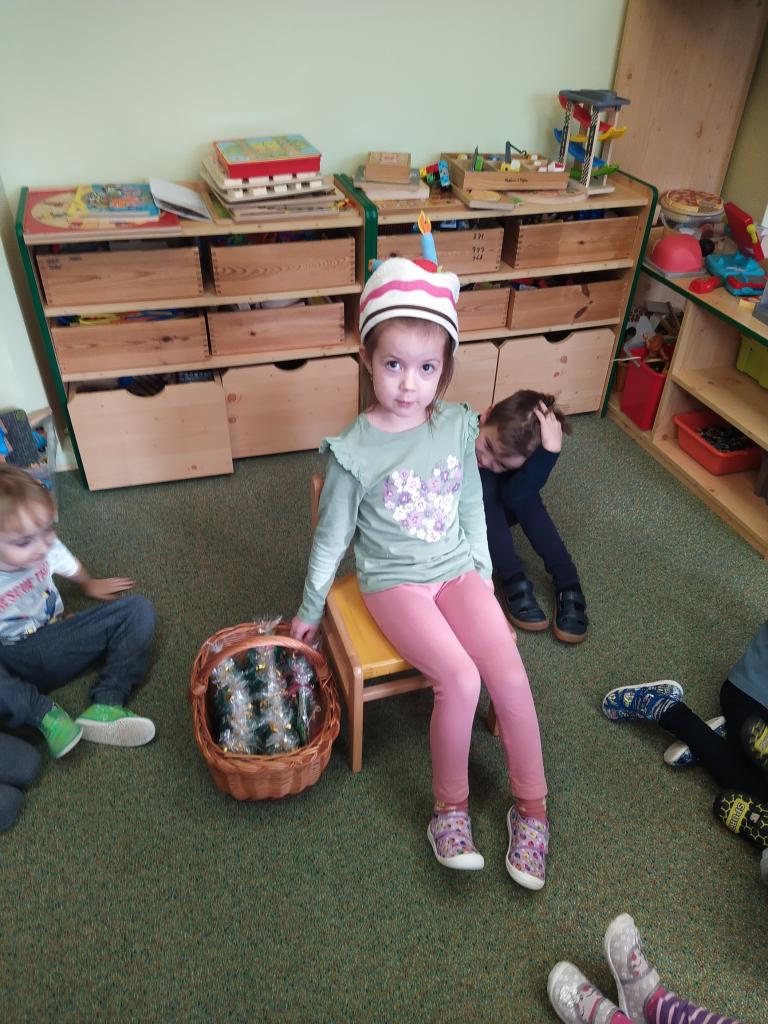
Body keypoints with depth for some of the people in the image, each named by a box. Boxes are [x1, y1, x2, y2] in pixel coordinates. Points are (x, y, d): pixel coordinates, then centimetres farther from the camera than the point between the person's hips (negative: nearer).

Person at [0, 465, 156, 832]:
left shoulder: (46, 547, -10)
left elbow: (71, 567, 14)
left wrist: (90, 586, 34)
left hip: (52, 645, 5)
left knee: (137, 610, -9)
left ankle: (105, 707, -23)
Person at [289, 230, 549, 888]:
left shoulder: (458, 426, -5)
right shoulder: (354, 452, -15)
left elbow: (472, 506, 9)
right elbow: (331, 536, -3)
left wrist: (483, 573, 12)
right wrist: (309, 610, 6)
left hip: (458, 568, 4)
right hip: (393, 581, -3)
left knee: (509, 672, -12)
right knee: (460, 679, -22)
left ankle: (533, 808, 10)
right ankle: (451, 806, 5)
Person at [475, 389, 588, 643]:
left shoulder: (522, 455, -27)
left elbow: (514, 495, -49)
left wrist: (551, 450, -59)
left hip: (494, 513, 2)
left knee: (522, 494, -31)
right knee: (484, 485, -34)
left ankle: (567, 583, -29)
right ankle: (513, 580, -32)